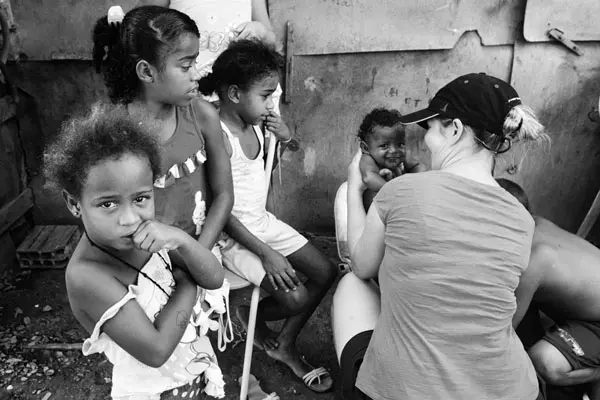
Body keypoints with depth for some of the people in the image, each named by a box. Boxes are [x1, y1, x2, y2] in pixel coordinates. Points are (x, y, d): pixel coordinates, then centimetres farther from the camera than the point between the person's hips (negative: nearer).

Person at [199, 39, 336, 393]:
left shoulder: (256, 125, 0)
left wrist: (284, 138, -4)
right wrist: (265, 253, -22)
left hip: (262, 221, 8)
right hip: (234, 235, -8)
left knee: (326, 272, 3)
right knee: (296, 298, -17)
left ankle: (286, 345, 20)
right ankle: (252, 315, 19)